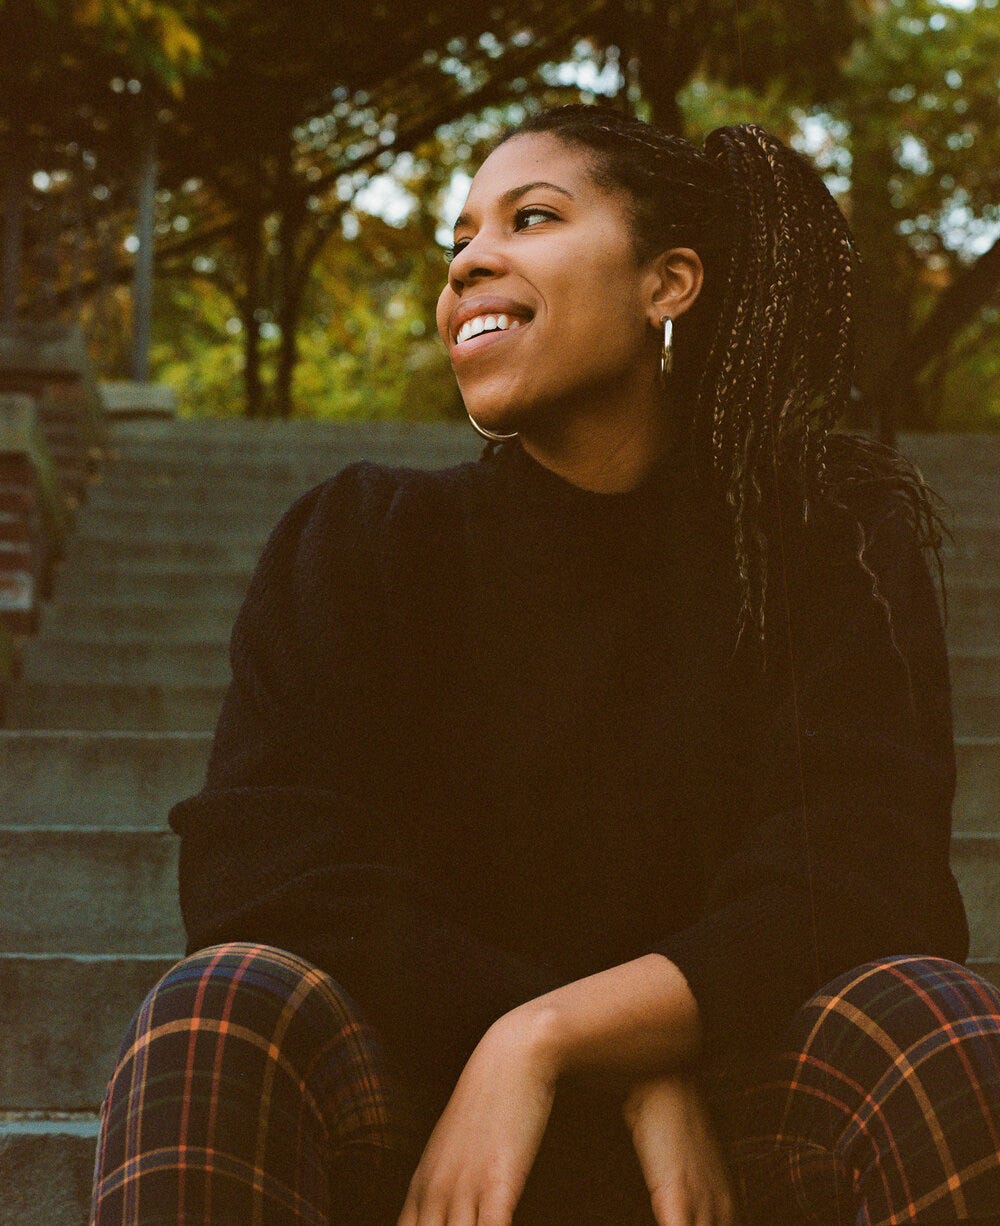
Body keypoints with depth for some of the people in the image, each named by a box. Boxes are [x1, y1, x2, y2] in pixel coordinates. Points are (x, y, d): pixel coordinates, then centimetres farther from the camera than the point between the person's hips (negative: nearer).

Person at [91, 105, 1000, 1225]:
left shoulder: (826, 538, 2)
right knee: (225, 1005, -29)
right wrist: (634, 1070, -17)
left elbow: (859, 892, -10)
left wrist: (546, 1040, -24)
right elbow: (262, 877, -10)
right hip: (421, 1132, 0)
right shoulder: (362, 544, 3)